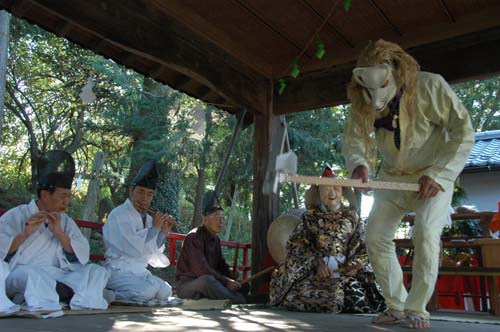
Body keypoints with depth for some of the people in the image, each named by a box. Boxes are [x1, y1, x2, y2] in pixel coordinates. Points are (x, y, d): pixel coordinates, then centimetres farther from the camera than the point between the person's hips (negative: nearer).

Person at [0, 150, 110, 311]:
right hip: (19, 275, -4)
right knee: (31, 273, -38)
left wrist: (59, 233, -10)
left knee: (97, 271, -16)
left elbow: (82, 255, 1)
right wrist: (25, 234, -18)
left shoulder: (65, 221, 15)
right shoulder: (16, 215, 4)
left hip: (56, 277, 4)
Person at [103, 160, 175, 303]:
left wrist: (164, 231, 3)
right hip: (119, 271, -7)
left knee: (165, 292, -11)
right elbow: (134, 249, -23)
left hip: (140, 272, 7)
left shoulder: (147, 217, 10)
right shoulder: (119, 215, -12)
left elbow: (151, 253, 15)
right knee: (148, 291, -28)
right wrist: (154, 228, -12)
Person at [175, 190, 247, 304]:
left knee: (243, 286, 3)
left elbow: (221, 264, 13)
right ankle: (240, 303, -31)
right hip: (187, 284, -8)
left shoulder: (216, 239, 10)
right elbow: (201, 269, -25)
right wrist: (226, 281, -26)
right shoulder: (194, 237, -16)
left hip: (207, 284, 9)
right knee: (207, 280, -39)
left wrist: (231, 274, -9)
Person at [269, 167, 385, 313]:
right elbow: (296, 244, 1)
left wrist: (356, 264, -12)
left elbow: (363, 246, 8)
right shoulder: (310, 217, 11)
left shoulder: (351, 217, 15)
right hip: (316, 271, -2)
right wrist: (317, 262, -14)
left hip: (346, 269, 2)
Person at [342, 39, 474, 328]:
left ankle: (417, 309, -4)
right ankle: (397, 306, 13)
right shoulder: (365, 101, -12)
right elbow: (353, 138, -10)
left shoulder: (430, 87, -24)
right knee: (376, 237, -2)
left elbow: (464, 131, -21)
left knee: (426, 236, -22)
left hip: (433, 178, -4)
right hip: (393, 178, 5)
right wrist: (359, 164, -33)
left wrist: (439, 174, -29)